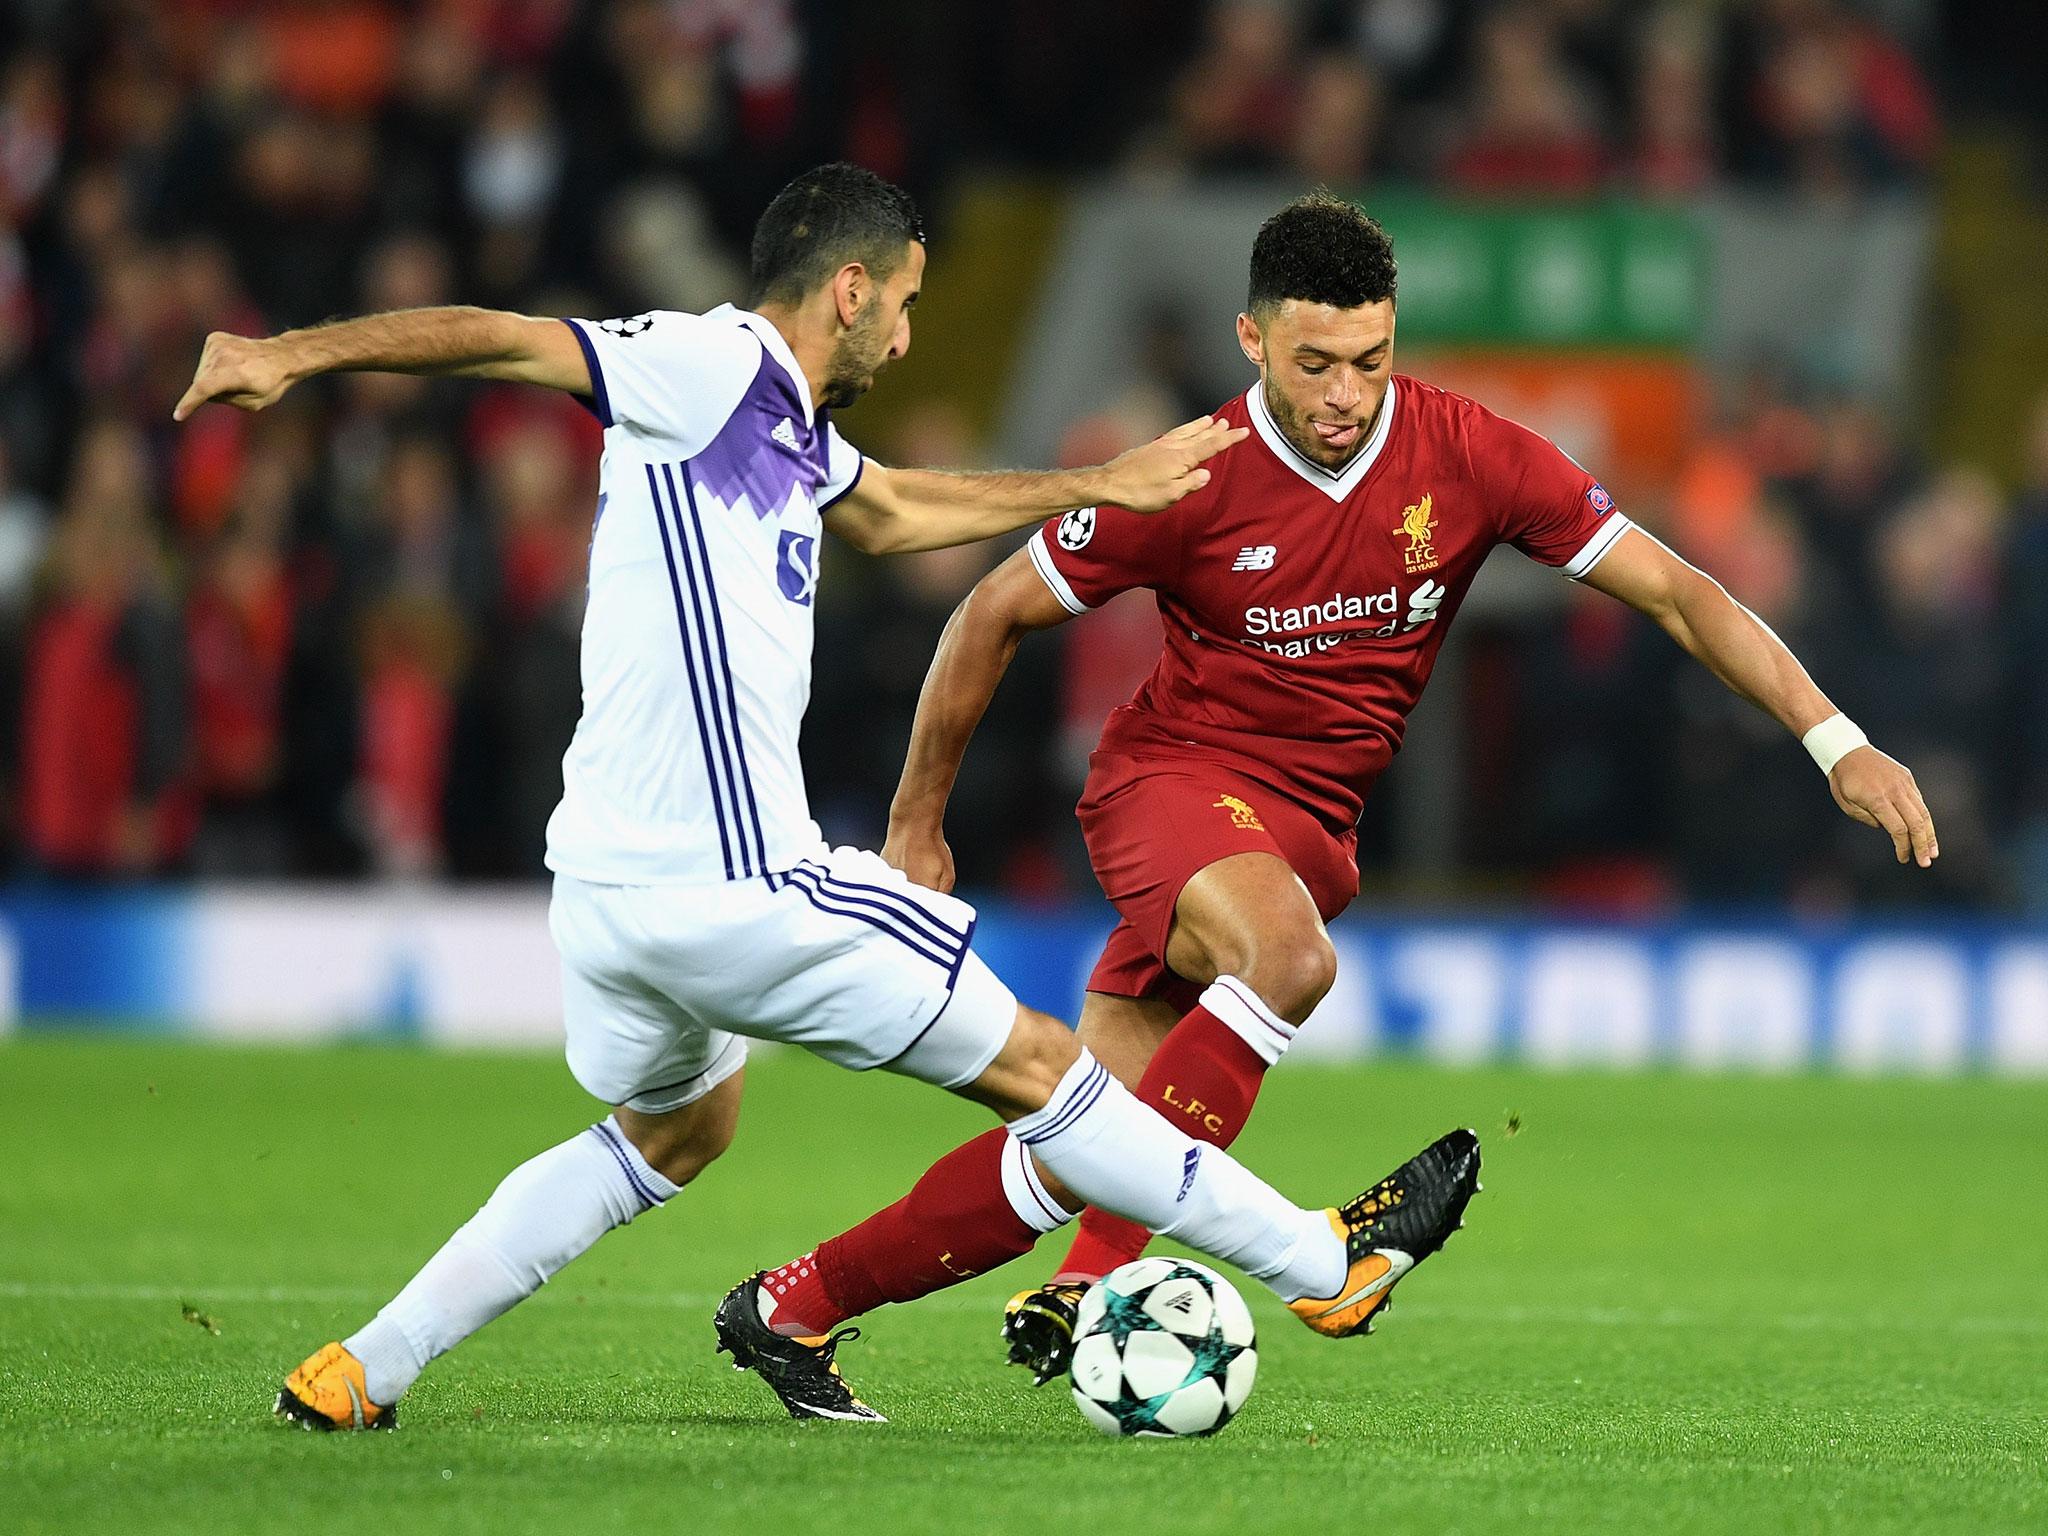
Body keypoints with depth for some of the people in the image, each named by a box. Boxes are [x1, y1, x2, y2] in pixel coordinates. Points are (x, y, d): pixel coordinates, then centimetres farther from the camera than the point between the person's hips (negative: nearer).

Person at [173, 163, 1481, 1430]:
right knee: (1033, 1064, 4)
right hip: (733, 890, -10)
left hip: (606, 892, 10)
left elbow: (890, 512, 37)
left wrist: (1102, 488, 44)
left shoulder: (792, 429, 17)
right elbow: (497, 341, -18)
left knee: (674, 1131, 32)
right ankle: (1324, 1259, 16)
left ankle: (364, 1369, 26)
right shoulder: (709, 368, -11)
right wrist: (290, 356, -30)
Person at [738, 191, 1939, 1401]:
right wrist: (916, 826, 5)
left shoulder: (1468, 458, -9)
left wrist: (1837, 741, -14)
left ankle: (819, 1288, 11)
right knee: (1288, 956, -36)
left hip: (1313, 831, 4)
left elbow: (1679, 593, -5)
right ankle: (1101, 1270, -35)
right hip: (1174, 774, -4)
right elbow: (994, 617, -1)